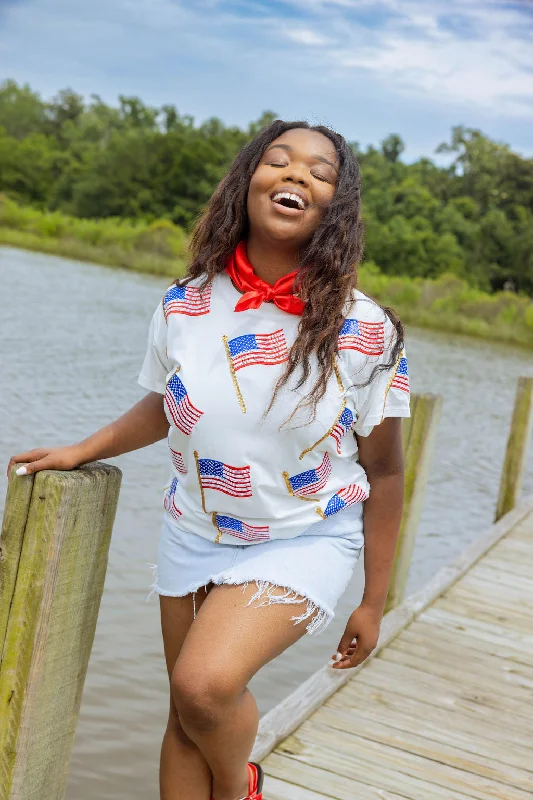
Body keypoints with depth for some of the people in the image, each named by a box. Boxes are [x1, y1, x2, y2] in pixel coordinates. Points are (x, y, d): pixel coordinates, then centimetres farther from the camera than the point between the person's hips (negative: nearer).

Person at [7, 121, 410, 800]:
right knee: (187, 718, 13)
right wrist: (82, 451, 6)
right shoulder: (184, 307, -8)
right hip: (193, 534, 4)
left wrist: (373, 603, -1)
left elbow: (383, 473, -6)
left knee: (206, 683, -24)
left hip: (303, 545, -3)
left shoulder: (365, 332, -16)